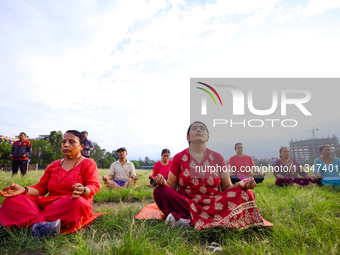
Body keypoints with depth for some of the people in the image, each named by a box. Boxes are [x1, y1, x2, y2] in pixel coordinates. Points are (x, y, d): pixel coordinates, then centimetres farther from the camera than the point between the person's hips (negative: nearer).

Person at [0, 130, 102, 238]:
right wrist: (24, 190, -8)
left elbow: (94, 186, -8)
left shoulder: (88, 163, 4)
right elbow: (41, 188, 14)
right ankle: (41, 224, -40)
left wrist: (83, 190, -32)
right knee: (12, 200, -14)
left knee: (76, 202, -41)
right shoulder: (53, 165, 19)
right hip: (47, 204, 5)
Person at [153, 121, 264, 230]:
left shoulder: (217, 157, 9)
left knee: (245, 194, -21)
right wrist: (163, 182, -19)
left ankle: (188, 220, -31)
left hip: (214, 204, 2)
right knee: (160, 192, -26)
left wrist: (240, 184, -13)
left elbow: (227, 188, 9)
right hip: (185, 203, -1)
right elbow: (171, 187, 4)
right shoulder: (179, 158, 5)